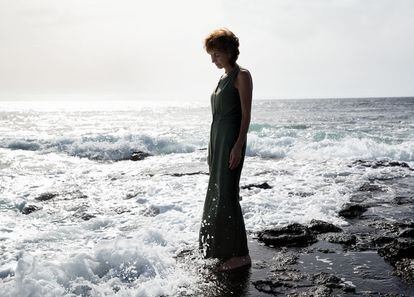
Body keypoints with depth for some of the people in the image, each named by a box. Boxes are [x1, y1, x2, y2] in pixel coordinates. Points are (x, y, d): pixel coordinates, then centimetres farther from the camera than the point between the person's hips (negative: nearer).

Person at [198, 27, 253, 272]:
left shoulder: (242, 76, -7)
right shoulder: (224, 78, 18)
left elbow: (246, 114, -13)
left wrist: (238, 146, -21)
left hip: (232, 140, -9)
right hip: (218, 140, 9)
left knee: (227, 195, -10)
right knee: (217, 194, 10)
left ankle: (240, 254, -3)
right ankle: (224, 250, 19)